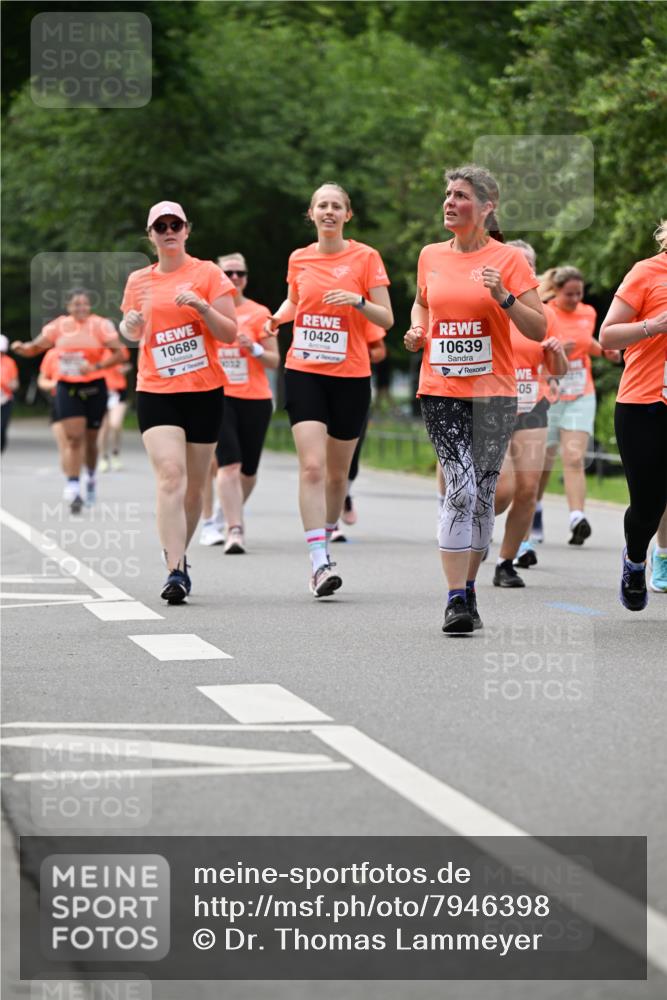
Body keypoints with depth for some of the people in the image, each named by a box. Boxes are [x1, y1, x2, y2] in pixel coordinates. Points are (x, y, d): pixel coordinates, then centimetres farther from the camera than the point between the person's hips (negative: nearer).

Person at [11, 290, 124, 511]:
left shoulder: (101, 325, -4)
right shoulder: (59, 326, 1)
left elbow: (118, 353, -9)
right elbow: (36, 347, 7)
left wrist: (97, 367, -22)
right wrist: (22, 348, -15)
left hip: (94, 387, 0)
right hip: (68, 387, 0)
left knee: (90, 440, 11)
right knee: (73, 438, -12)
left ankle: (91, 477, 38)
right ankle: (72, 489, -14)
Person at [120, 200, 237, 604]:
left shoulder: (208, 274, 1)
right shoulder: (139, 280, 9)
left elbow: (230, 333, -2)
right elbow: (131, 334, 22)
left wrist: (202, 307, -18)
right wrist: (131, 324, -1)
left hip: (205, 392, 0)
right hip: (156, 392, 0)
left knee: (194, 486, 7)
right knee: (170, 476, -18)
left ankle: (177, 557, 28)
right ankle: (175, 571, -22)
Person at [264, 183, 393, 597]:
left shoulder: (365, 257, -1)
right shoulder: (299, 259, 7)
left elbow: (386, 319, -2)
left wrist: (358, 301, -20)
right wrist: (278, 317, 5)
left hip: (350, 376, -1)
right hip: (304, 372, 1)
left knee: (337, 473, 10)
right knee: (312, 466, -15)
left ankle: (325, 539, 33)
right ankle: (320, 561, -20)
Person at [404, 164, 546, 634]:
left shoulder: (509, 259, -3)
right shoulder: (431, 256, 8)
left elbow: (538, 330, -5)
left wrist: (505, 298, -19)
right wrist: (418, 329, 8)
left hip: (494, 392, -1)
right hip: (441, 391, 1)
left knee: (481, 494, 5)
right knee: (460, 489, -12)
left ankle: (468, 591, 21)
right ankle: (456, 600, -13)